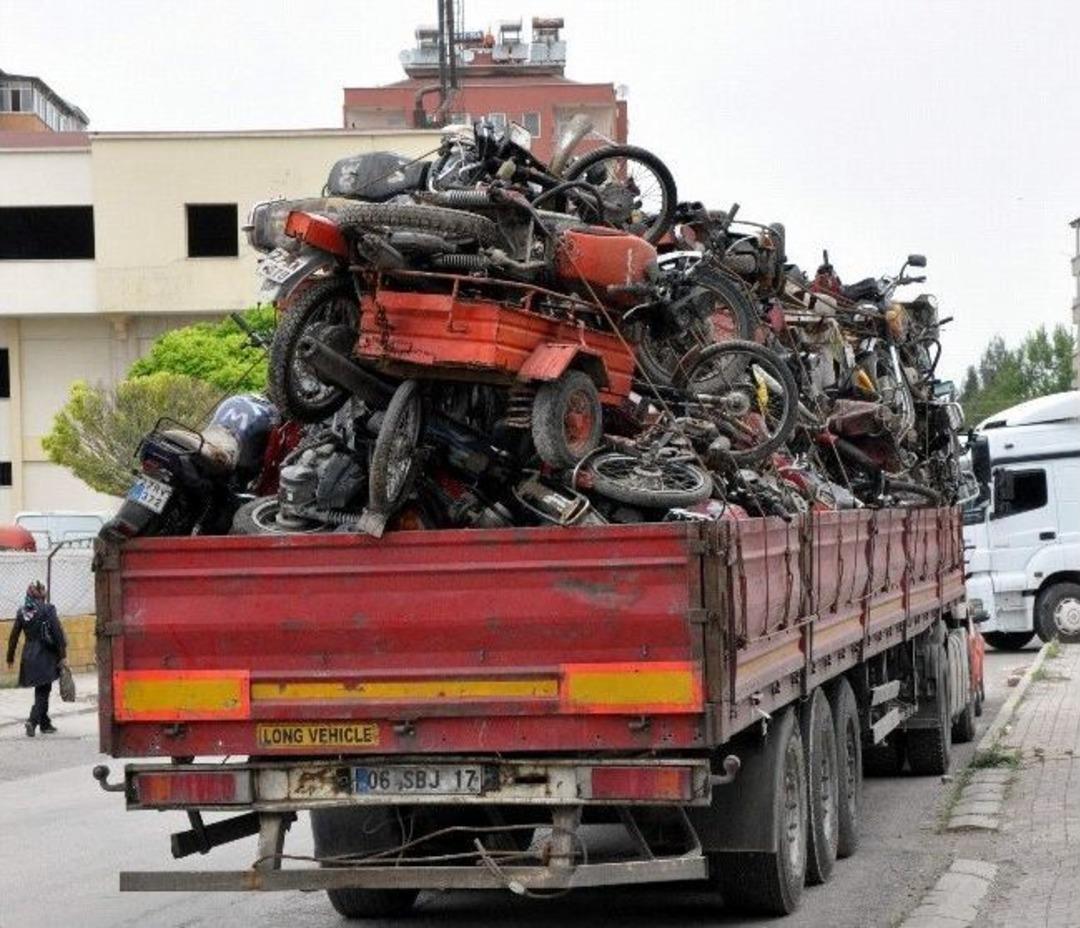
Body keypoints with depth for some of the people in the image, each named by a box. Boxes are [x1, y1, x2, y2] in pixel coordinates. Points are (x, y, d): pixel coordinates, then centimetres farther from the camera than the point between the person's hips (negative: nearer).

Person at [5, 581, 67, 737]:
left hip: (29, 656, 5)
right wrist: (63, 655, -9)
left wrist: (10, 657, 17)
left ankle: (45, 723, 23)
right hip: (46, 655, -5)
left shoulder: (21, 612, 4)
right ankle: (33, 721, -15)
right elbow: (58, 632, -13)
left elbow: (13, 636, 8)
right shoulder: (47, 609, -10)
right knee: (43, 691, 1)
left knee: (41, 690, 17)